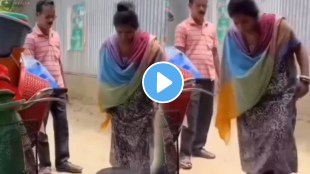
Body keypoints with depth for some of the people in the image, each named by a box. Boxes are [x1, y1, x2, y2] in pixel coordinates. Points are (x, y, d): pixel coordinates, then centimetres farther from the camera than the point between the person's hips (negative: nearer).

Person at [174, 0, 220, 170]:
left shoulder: (212, 28, 14)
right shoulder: (183, 27, -2)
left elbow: (215, 53, 18)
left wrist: (220, 76, 15)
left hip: (209, 77, 6)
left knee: (206, 114, 11)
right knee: (191, 116, -5)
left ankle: (198, 147, 26)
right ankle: (185, 153, 3)